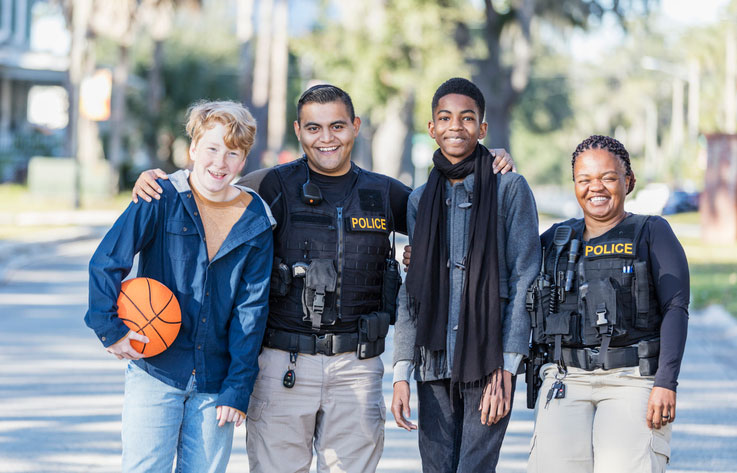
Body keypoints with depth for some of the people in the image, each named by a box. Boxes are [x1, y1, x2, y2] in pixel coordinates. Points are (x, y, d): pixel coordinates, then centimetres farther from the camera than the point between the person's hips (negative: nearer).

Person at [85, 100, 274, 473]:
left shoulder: (255, 222, 3)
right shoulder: (162, 201, -5)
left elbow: (251, 310, 1)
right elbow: (105, 264, -5)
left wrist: (238, 388, -4)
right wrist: (110, 329, -11)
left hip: (215, 382, 2)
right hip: (155, 372, -2)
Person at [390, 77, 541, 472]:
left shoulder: (509, 190, 0)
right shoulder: (420, 201, 13)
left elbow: (524, 281, -5)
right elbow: (410, 292, 14)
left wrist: (505, 369, -12)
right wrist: (401, 373, 5)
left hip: (488, 364, -4)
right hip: (434, 365, 4)